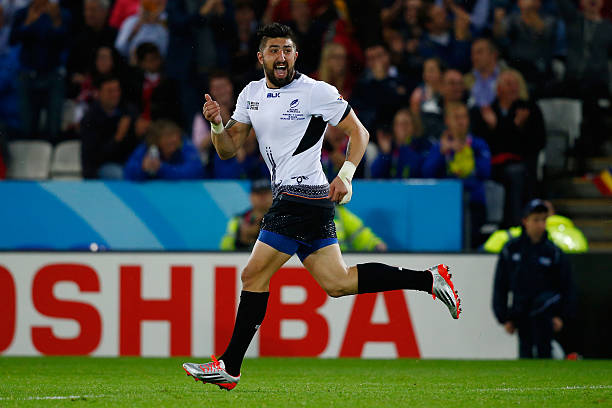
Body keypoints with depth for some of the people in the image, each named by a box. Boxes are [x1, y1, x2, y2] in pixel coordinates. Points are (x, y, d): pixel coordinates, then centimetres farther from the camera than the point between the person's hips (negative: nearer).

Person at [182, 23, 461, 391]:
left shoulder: (317, 92, -8)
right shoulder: (252, 94, 13)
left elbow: (359, 132, -3)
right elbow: (228, 150, 15)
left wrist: (345, 176, -16)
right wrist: (217, 125, -6)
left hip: (303, 198, -8)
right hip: (288, 198, 8)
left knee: (254, 275, -7)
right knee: (337, 283, 8)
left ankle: (229, 367, -1)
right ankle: (429, 279, 15)